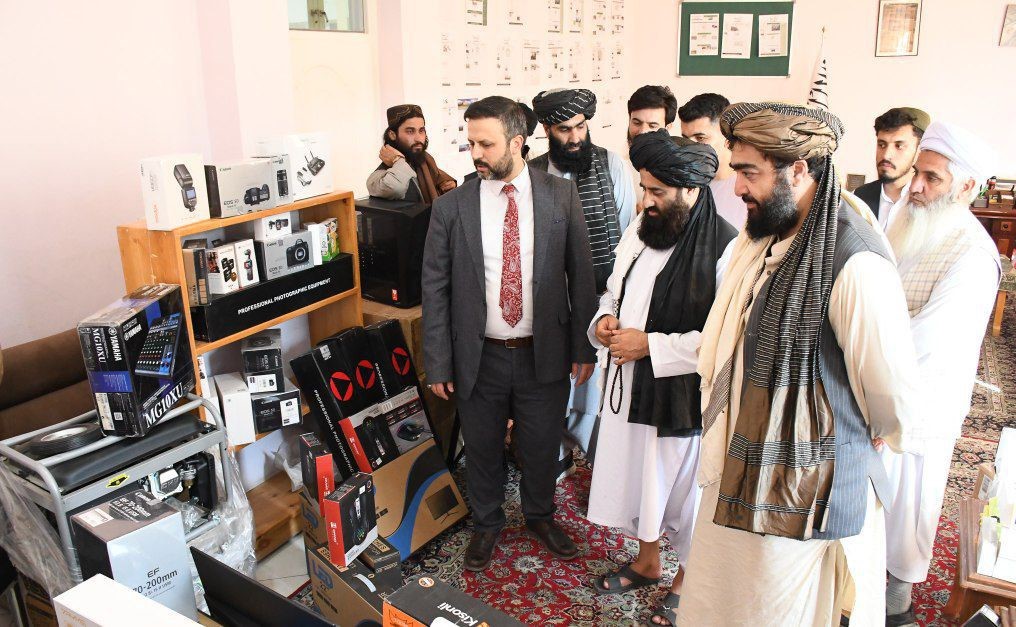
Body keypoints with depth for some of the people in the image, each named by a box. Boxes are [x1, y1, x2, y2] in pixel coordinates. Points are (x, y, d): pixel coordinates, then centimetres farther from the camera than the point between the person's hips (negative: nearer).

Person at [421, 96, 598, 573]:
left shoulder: (561, 196, -5)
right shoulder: (451, 207, -6)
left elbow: (580, 275, 0)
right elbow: (435, 289, -3)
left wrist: (584, 348, 0)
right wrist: (438, 364, -4)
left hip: (544, 352, 1)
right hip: (480, 355, 0)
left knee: (541, 445, 18)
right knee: (482, 448, 16)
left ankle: (540, 516, 46)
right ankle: (486, 523, 43)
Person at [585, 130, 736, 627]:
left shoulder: (725, 249, -21)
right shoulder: (640, 228, 2)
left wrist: (650, 344, -22)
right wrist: (605, 318, -5)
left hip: (682, 399, -6)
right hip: (628, 386, 7)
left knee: (682, 492, 14)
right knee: (635, 479, 23)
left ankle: (685, 581, 41)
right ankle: (647, 562, 48)